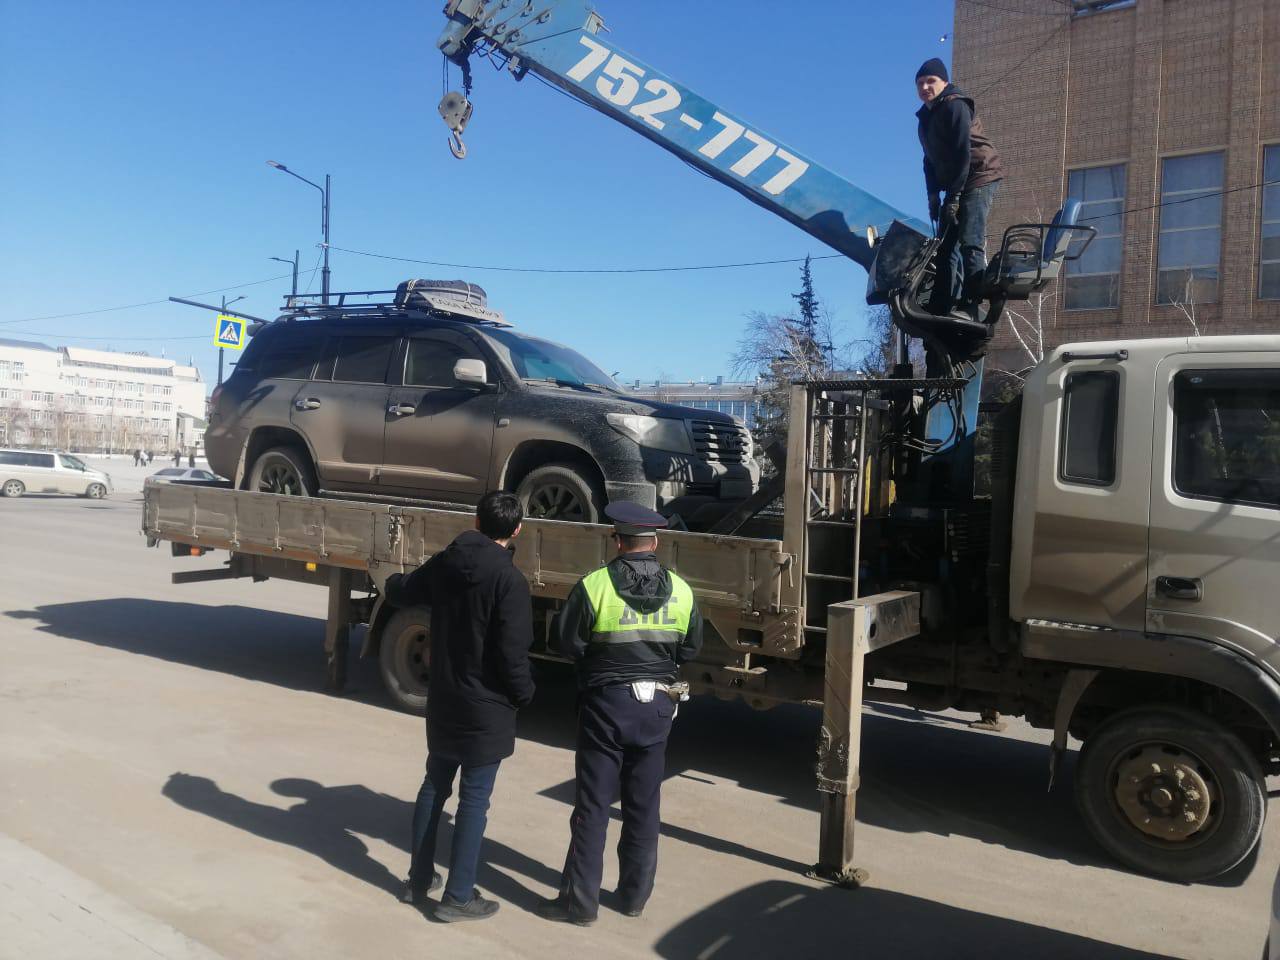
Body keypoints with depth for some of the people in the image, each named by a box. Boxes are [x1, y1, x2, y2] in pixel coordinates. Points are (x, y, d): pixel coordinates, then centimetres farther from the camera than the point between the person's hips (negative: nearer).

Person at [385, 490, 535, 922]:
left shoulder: (444, 563, 0)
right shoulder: (509, 579, -20)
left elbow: (400, 592, 18)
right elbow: (513, 654, -21)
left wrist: (393, 581, 42)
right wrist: (524, 694, -4)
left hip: (443, 699, 6)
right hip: (487, 706, -6)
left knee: (434, 786, 19)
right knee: (474, 798, 4)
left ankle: (418, 880, 31)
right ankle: (458, 896, 13)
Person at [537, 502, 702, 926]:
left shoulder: (594, 586, -14)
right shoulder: (680, 590, -3)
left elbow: (566, 643, -8)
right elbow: (691, 648, 6)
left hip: (607, 704, -3)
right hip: (657, 705, 4)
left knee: (592, 807, 6)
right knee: (644, 806, 15)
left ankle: (580, 900, 14)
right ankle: (634, 895, 26)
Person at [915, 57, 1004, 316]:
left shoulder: (955, 106, -11)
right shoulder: (926, 117, 16)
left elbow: (963, 153, -18)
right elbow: (930, 160, 17)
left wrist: (954, 196, -22)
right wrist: (933, 196, 4)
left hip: (978, 178, -9)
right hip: (955, 184, 9)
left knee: (969, 242, -20)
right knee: (946, 245, 3)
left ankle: (971, 305, -23)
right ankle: (942, 306, 2)